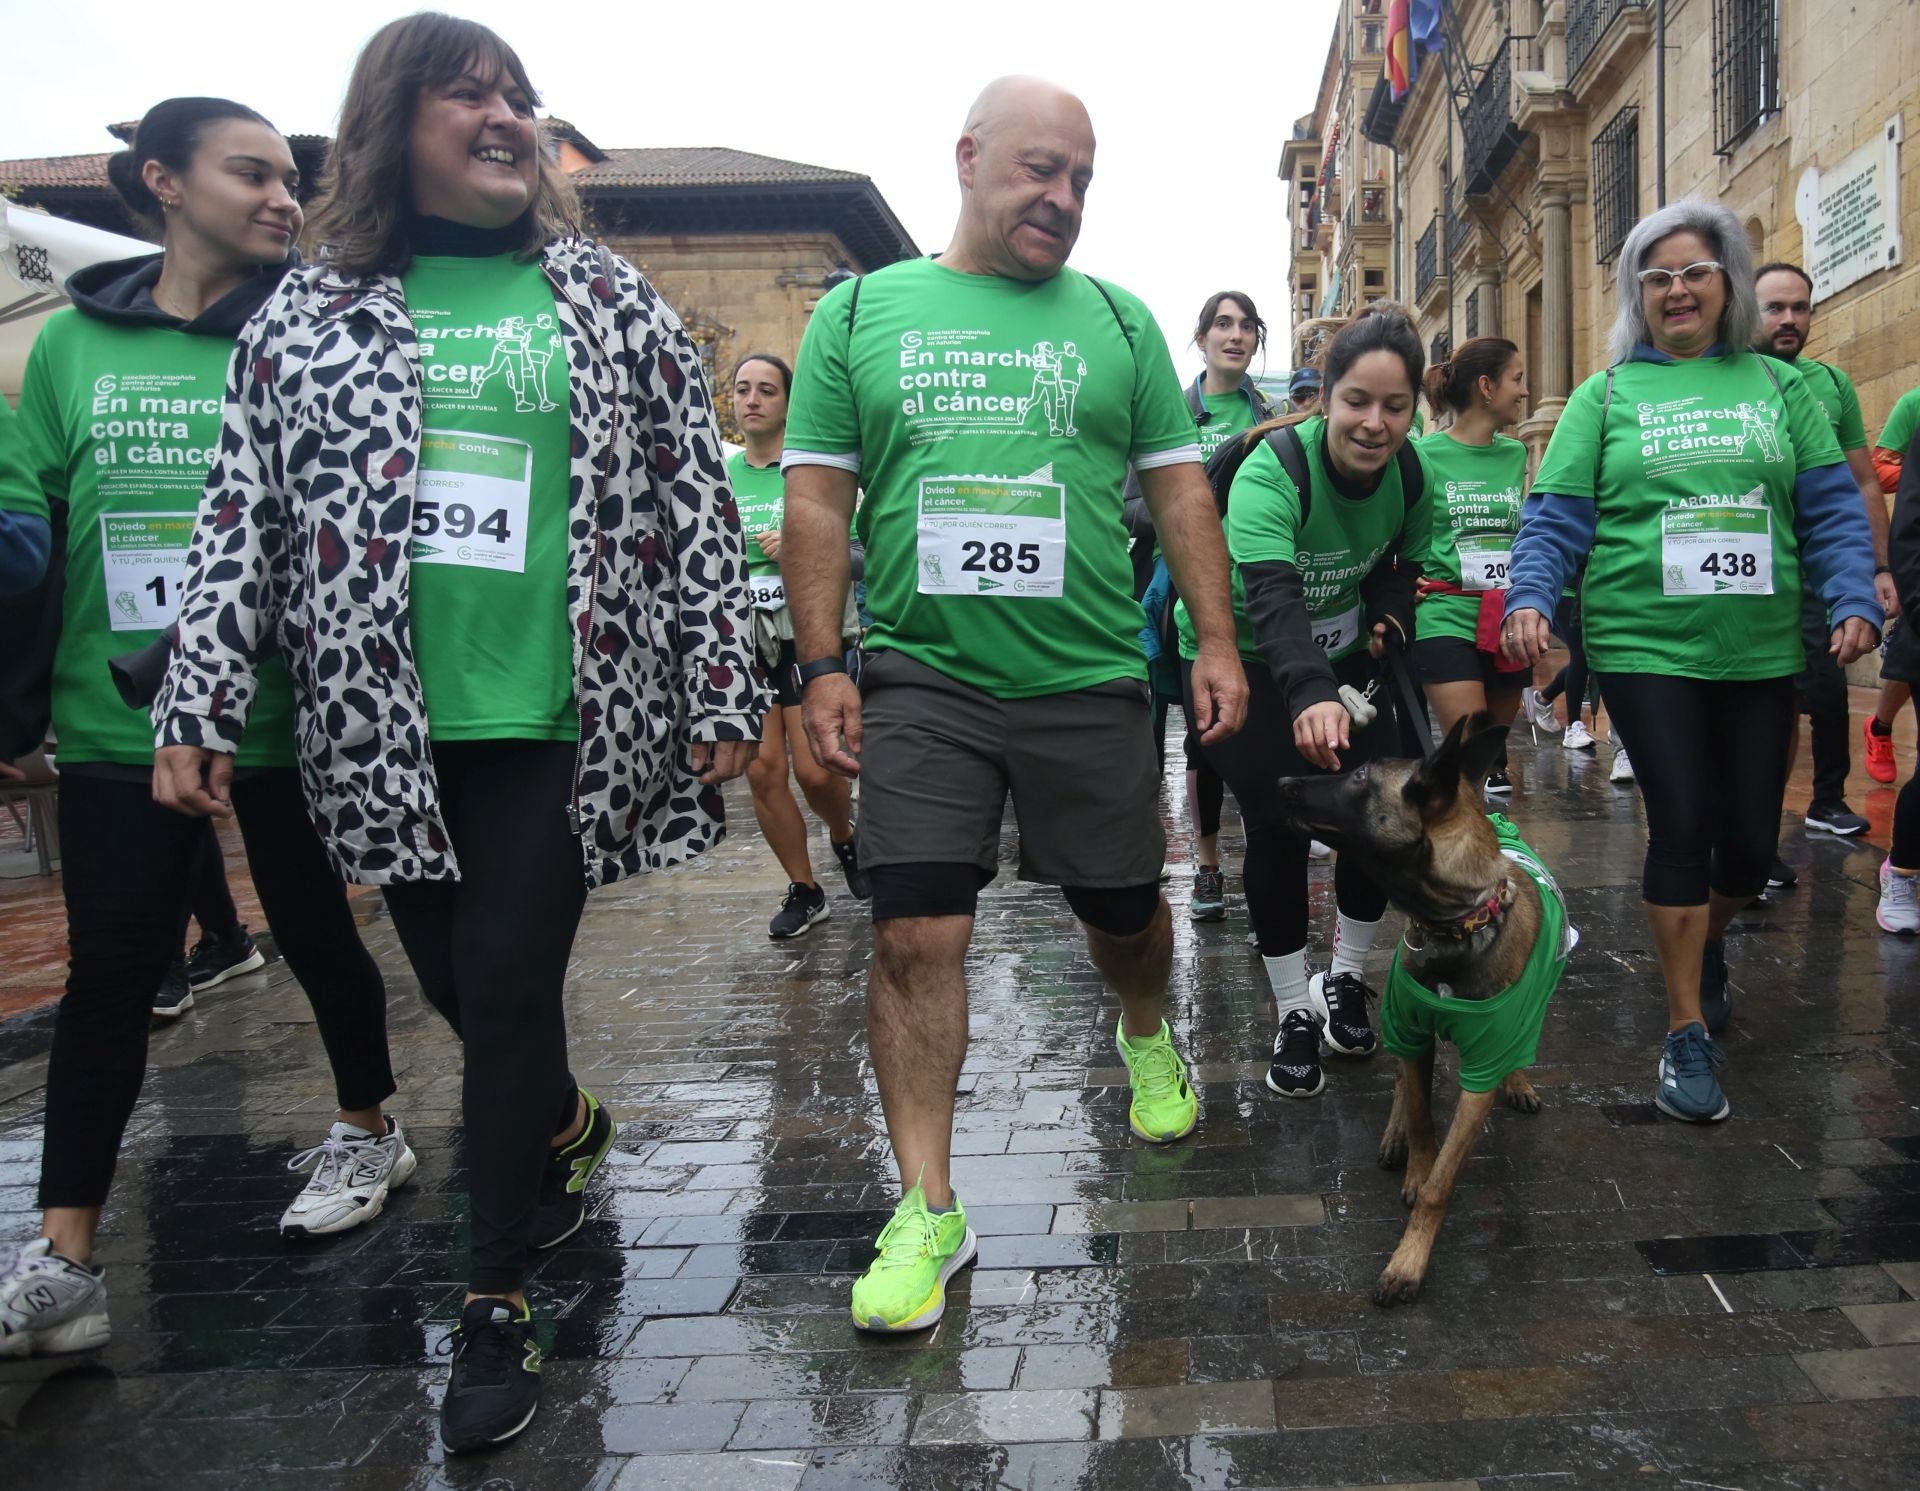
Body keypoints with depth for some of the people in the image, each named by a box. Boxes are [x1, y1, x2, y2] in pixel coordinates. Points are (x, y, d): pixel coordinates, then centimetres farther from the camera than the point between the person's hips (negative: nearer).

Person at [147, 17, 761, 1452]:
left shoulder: (610, 299, 7)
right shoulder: (311, 312, 9)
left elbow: (698, 506, 4)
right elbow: (243, 516, 7)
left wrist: (723, 687, -2)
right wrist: (199, 704, 1)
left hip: (562, 716, -2)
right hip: (382, 724, 2)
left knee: (509, 991, -3)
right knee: (460, 984, 12)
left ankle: (500, 1301, 15)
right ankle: (569, 1129, 44)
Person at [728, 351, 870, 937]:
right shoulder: (720, 475, 10)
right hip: (744, 641, 4)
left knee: (815, 770, -9)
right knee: (762, 769, -1)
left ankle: (845, 837, 27)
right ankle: (804, 892, 16)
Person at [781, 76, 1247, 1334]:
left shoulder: (1118, 320, 9)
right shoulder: (861, 313, 6)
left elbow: (1180, 488, 9)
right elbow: (817, 498, 4)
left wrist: (1217, 641, 1)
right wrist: (824, 665, -4)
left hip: (1088, 679, 2)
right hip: (920, 680, -1)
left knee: (1125, 911, 14)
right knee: (916, 937, -5)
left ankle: (1146, 1038, 49)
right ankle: (928, 1209, 7)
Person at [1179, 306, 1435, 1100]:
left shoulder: (1409, 474, -14)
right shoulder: (1273, 470, -32)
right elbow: (1273, 599, -49)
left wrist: (1390, 615, -17)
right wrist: (1310, 696, -66)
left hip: (1343, 656, 5)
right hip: (1244, 660, -5)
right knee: (1278, 824, -12)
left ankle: (1345, 982, 20)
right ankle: (1295, 1018, 5)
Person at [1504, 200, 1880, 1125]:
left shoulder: (1778, 386, 9)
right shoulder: (1606, 395, 4)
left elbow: (1831, 511, 6)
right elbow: (1555, 516, -1)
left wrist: (1854, 601, -7)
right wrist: (1529, 598, -16)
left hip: (1761, 655, 3)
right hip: (1645, 648, -2)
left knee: (1751, 835, 9)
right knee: (1682, 825, -7)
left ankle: (1707, 945, 43)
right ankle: (1687, 1035, 7)